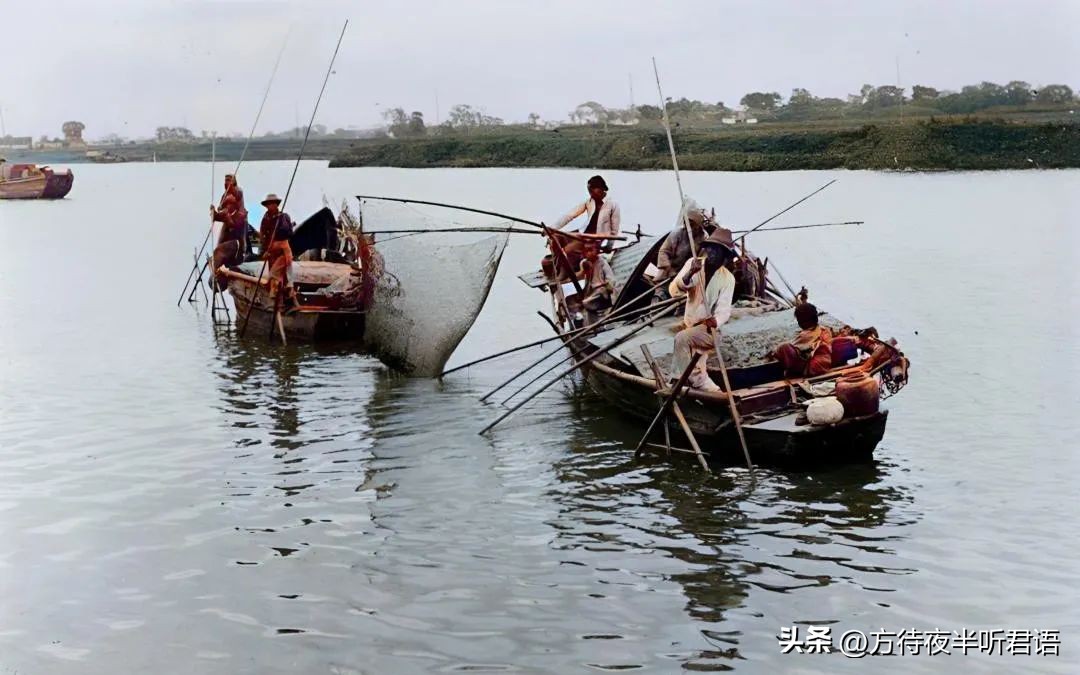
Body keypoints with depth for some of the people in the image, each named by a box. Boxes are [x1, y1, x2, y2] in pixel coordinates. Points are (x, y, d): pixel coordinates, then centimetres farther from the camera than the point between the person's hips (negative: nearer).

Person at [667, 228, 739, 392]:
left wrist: (715, 321, -43)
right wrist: (689, 274, -33)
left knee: (682, 339, -30)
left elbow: (724, 309, -19)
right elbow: (674, 291, -15)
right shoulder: (693, 264, -3)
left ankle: (698, 381, -21)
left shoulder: (728, 278, -10)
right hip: (691, 327, 5)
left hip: (710, 329, -5)